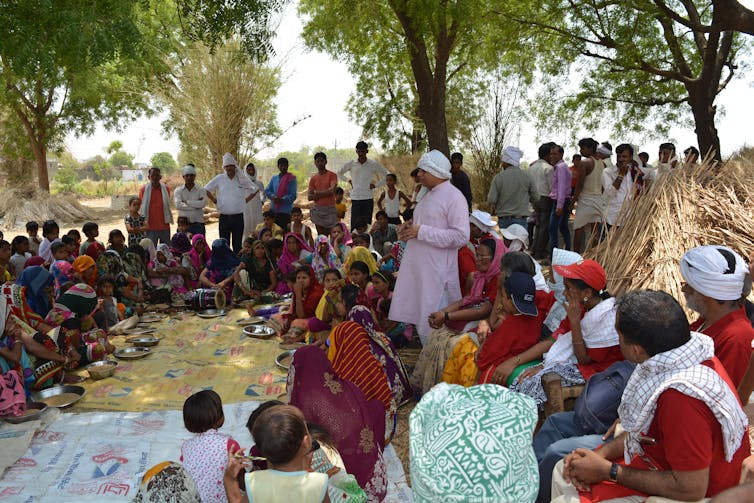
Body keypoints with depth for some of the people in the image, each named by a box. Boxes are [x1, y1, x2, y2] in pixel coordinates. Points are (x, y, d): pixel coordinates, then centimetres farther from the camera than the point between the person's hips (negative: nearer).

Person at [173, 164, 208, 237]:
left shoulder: (201, 190, 4)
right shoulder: (178, 190, 5)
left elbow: (203, 203, -14)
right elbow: (178, 205, -12)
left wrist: (186, 202, -10)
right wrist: (196, 205, -12)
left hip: (198, 223, 0)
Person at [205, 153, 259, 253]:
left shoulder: (242, 179, 3)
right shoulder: (219, 179, 3)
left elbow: (255, 189, 15)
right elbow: (206, 189, 13)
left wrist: (246, 200, 7)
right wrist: (214, 200, 5)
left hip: (238, 217, 0)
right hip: (224, 217, 0)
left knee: (238, 244, 5)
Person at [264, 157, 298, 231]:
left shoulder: (291, 179, -2)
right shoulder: (274, 178, 14)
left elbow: (293, 196, -8)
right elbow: (267, 191, 12)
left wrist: (282, 200, -22)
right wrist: (273, 196, -9)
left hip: (285, 211, -4)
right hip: (273, 209, 5)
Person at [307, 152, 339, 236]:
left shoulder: (332, 175, 0)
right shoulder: (313, 178, 9)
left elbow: (332, 190, -14)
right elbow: (309, 197, 3)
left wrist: (317, 193, -5)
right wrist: (325, 193, -8)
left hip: (330, 209, -3)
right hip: (317, 209, 3)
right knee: (320, 235, 4)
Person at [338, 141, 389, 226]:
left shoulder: (373, 164, 1)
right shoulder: (351, 164, 4)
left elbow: (387, 175, 7)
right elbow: (339, 173, 21)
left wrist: (376, 185, 1)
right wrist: (349, 180, 10)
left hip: (368, 199, -1)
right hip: (355, 199, 1)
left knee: (367, 225, 1)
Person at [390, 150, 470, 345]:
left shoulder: (454, 197, -13)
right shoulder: (429, 195, 15)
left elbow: (461, 236, -21)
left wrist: (421, 232, -20)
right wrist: (410, 227, 7)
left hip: (438, 273, -9)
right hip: (418, 269, 9)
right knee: (420, 317, 15)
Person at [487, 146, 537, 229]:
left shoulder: (498, 177, -5)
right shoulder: (526, 177, -1)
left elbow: (491, 200, -9)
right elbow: (536, 198, 5)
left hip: (503, 219, 0)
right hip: (520, 219, 0)